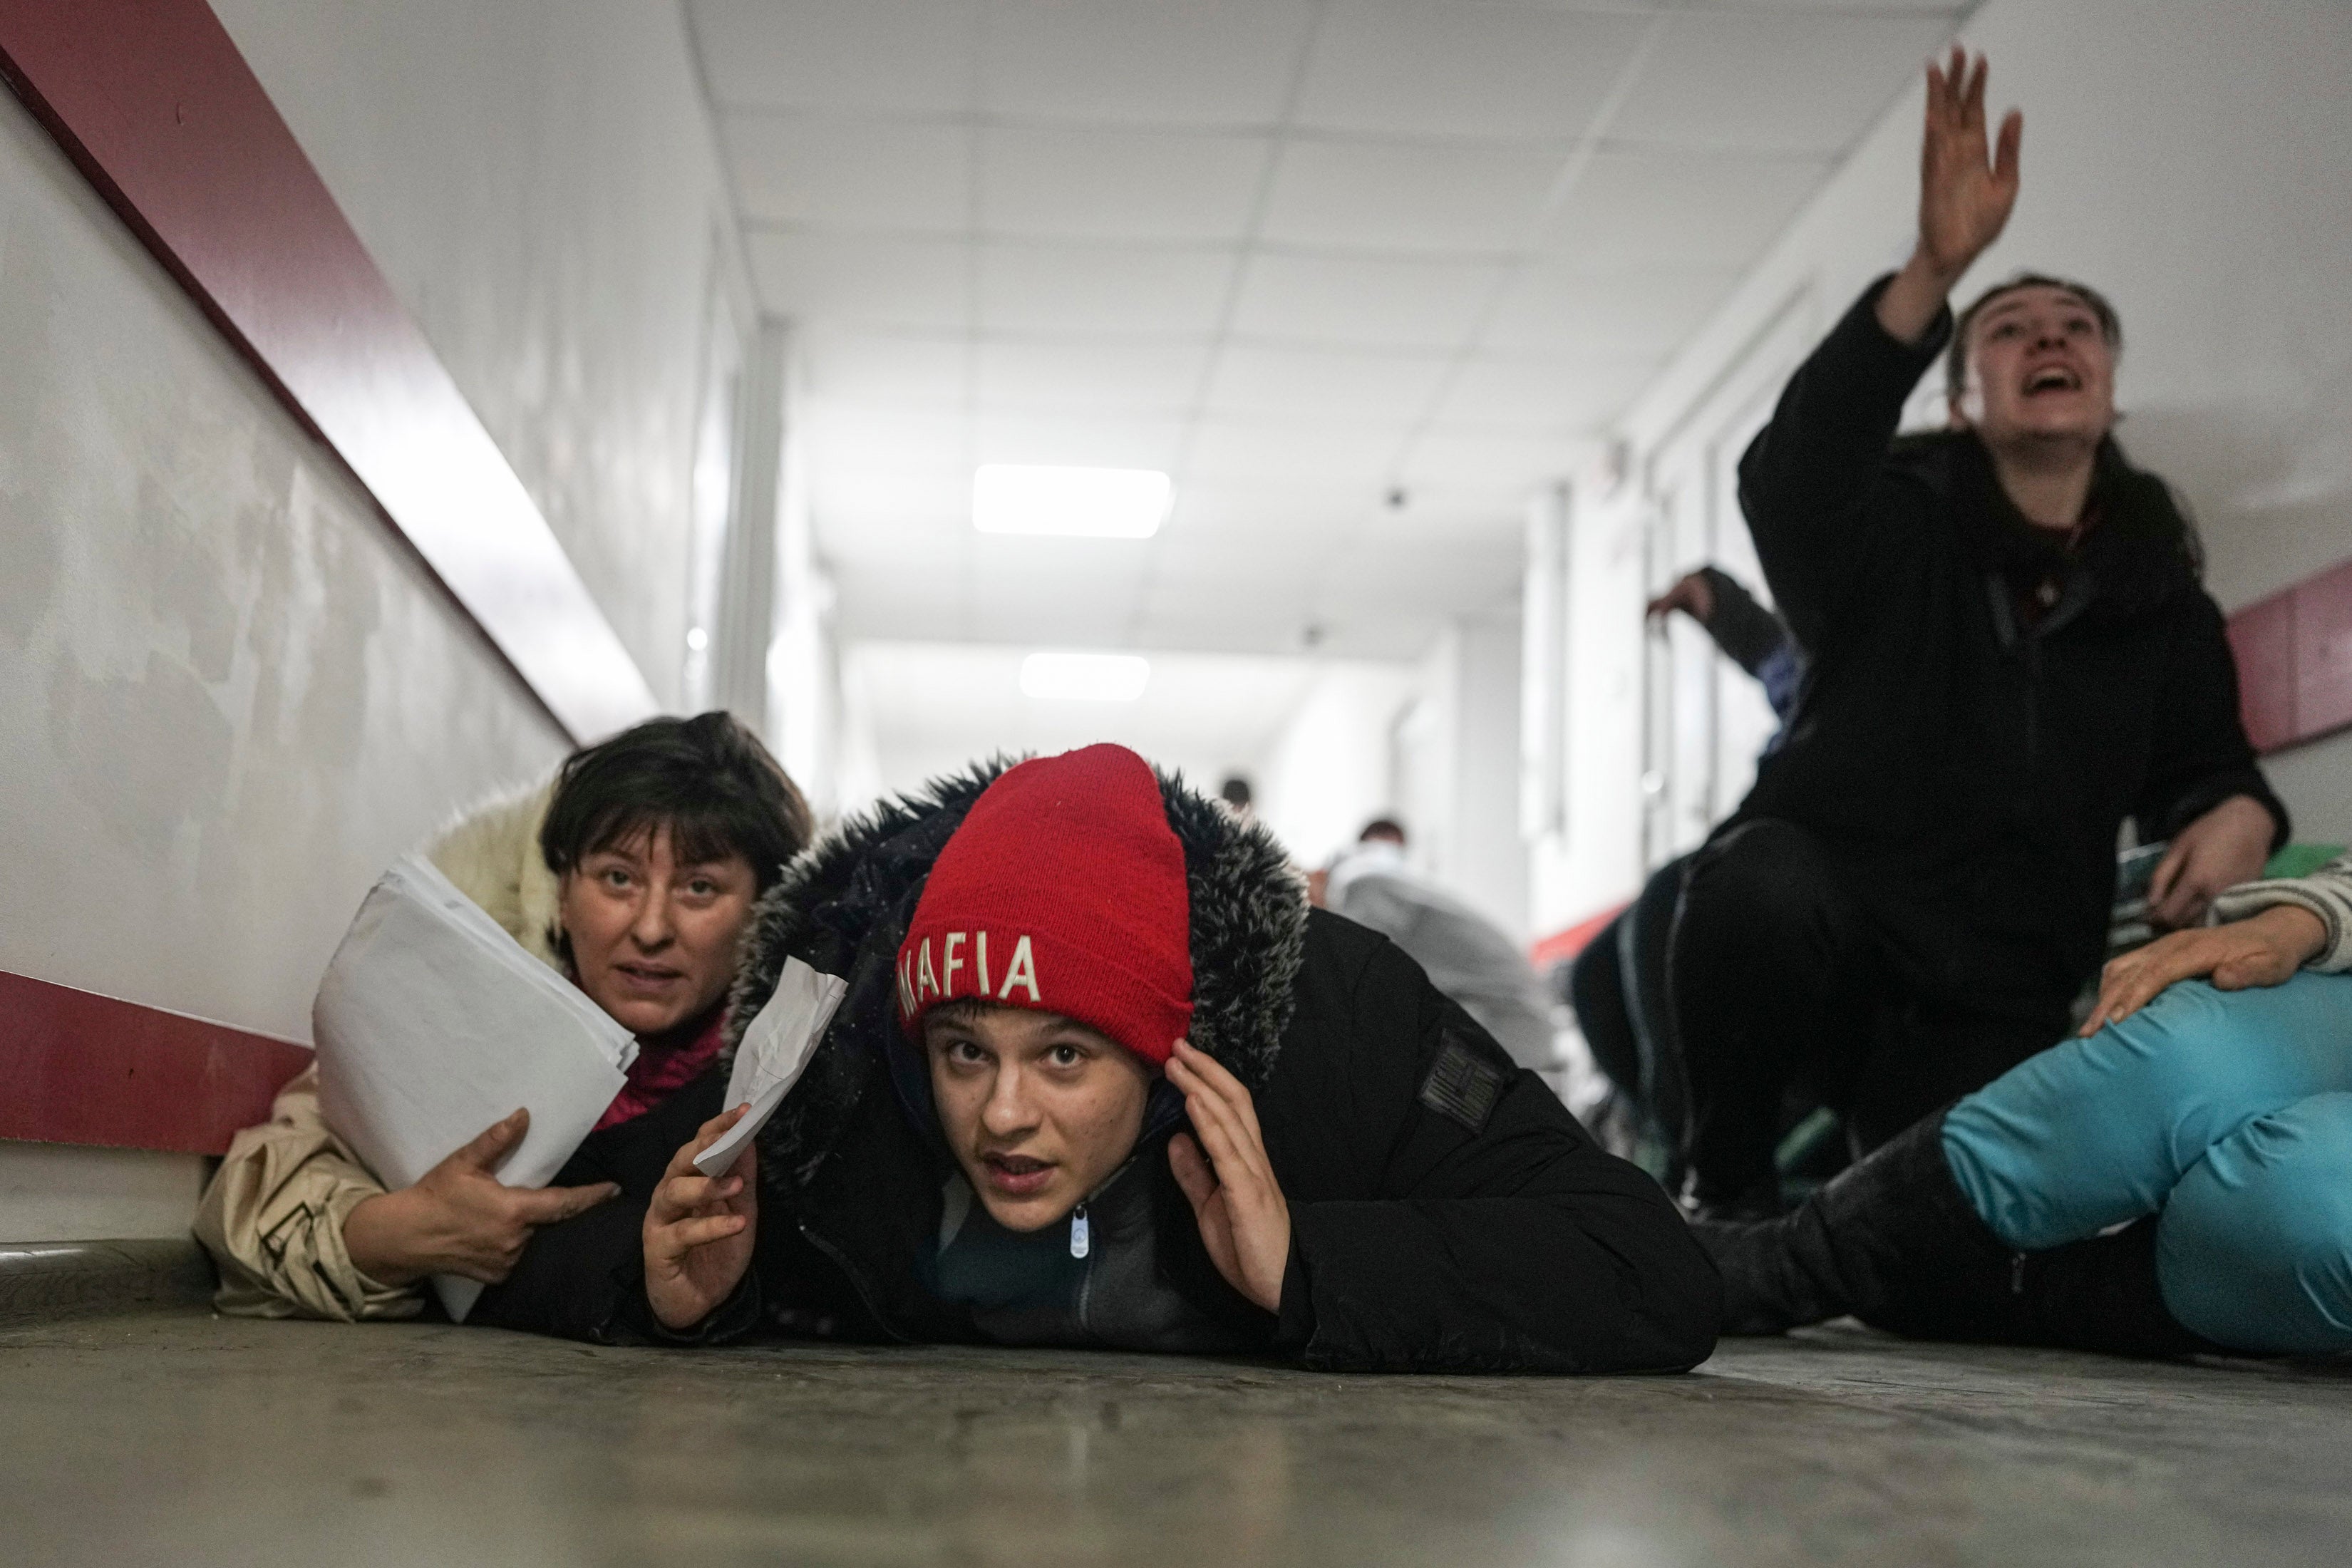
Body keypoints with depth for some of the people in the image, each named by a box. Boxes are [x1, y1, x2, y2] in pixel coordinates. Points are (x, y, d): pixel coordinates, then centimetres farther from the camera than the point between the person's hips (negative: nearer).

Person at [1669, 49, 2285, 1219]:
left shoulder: (2162, 602, 11)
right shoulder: (1896, 527, -1)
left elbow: (2205, 763, 23)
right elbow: (1785, 482, -24)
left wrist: (2239, 815, -4)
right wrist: (1936, 273, -37)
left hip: (1996, 1002, 3)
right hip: (1821, 942, -3)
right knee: (1759, 888, -38)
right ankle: (1728, 1189, -11)